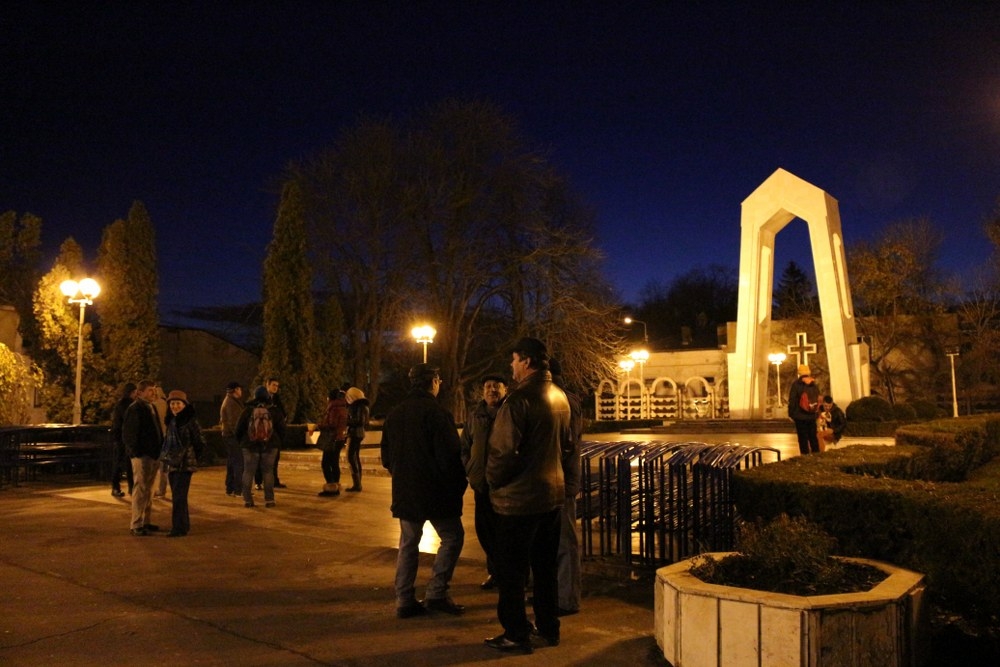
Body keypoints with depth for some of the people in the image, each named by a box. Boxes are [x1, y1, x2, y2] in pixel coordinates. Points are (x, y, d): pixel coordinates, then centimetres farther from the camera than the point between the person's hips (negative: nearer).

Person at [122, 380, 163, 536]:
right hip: (142, 456, -9)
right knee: (140, 490, -5)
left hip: (153, 455, 9)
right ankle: (136, 525, 1)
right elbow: (128, 433, -15)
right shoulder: (134, 409, -11)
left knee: (148, 490, 15)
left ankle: (146, 522, 24)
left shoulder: (152, 408, 16)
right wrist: (136, 452, -17)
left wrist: (159, 451, 13)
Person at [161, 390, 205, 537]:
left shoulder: (190, 421, -10)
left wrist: (193, 458, -3)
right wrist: (166, 457, 11)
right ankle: (183, 525, 22)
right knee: (178, 496, 13)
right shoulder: (171, 421, 12)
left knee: (179, 496, -8)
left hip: (185, 464, -7)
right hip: (172, 464, 7)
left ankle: (179, 528, -3)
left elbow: (200, 443, -9)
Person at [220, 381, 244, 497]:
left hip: (229, 435, 11)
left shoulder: (229, 401, 18)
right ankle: (238, 489, -10)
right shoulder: (231, 403, -16)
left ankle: (230, 489, 18)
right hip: (232, 435, -11)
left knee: (231, 463, 14)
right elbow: (233, 422, -21)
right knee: (239, 462, -10)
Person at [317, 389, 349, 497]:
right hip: (340, 438, 10)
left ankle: (330, 487, -10)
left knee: (325, 463, -7)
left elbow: (331, 425, -20)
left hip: (332, 439, -10)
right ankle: (336, 486, 16)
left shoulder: (334, 408, -15)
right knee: (334, 463, 14)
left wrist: (320, 425, -5)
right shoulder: (343, 408, 14)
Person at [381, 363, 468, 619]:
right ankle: (436, 594, 2)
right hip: (434, 491, -7)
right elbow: (450, 455, -17)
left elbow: (387, 456, 16)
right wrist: (459, 485, -4)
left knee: (408, 543, 13)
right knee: (452, 537, 6)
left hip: (404, 491, 7)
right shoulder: (435, 412, -15)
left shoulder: (395, 414, 9)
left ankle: (404, 600, 13)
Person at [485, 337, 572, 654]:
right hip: (552, 493, 8)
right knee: (545, 565, 18)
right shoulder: (560, 397, 5)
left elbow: (503, 450, -22)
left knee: (511, 569, 5)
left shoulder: (520, 398, -19)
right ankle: (548, 627, 27)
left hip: (519, 497, -8)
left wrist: (493, 480, -6)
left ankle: (516, 635, 12)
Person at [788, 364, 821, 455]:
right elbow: (818, 400, 15)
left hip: (800, 416, -5)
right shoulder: (814, 385, 9)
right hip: (812, 416, 5)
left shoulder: (796, 385, -9)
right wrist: (817, 413, 22)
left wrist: (791, 413, -2)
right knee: (813, 437, 12)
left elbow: (792, 400, -10)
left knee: (803, 438, -2)